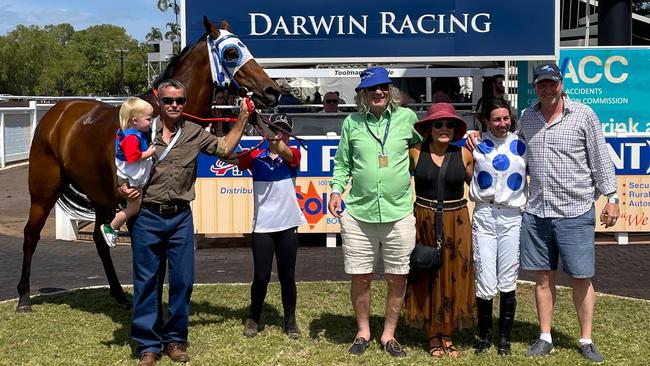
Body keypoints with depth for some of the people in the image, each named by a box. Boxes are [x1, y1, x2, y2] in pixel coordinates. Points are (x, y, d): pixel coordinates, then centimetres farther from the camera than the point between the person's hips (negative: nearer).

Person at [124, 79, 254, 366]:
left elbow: (224, 149, 14)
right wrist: (123, 187, -13)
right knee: (147, 281, 4)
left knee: (182, 280, 5)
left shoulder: (194, 133, 7)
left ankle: (175, 339, 21)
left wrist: (243, 119, 9)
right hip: (147, 216, -2)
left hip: (181, 217, 3)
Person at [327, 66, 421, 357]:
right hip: (359, 213, 0)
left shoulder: (406, 117, 2)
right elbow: (342, 162, 11)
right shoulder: (352, 123, 4)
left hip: (399, 213, 0)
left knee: (397, 279, 7)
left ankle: (389, 334, 25)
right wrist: (337, 189, -2)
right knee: (360, 278, 7)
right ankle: (363, 332, 27)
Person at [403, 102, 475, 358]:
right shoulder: (416, 153, -2)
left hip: (456, 223, 1)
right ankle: (433, 336, 16)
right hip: (424, 221, -1)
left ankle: (448, 336, 18)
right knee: (427, 277, 4)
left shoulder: (464, 154, 1)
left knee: (453, 276, 5)